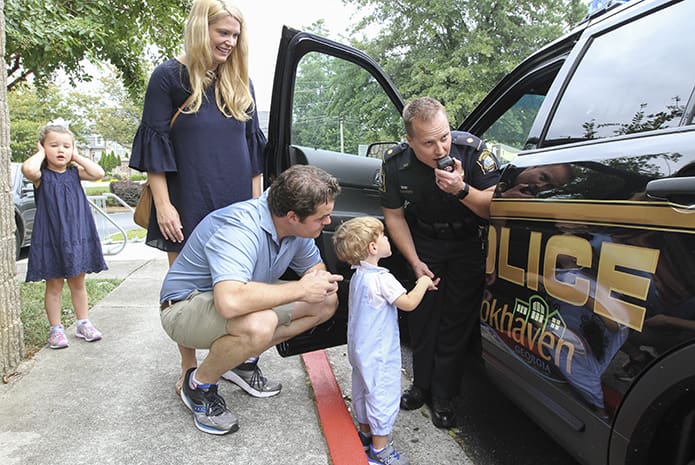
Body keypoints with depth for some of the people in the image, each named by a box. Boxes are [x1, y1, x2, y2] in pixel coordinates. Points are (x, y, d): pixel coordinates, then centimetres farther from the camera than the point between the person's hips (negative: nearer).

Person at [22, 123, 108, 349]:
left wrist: (77, 157, -4)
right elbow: (28, 169, -28)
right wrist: (41, 153, -10)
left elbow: (98, 173, -11)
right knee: (54, 285, 6)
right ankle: (55, 329, 18)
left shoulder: (75, 172, 6)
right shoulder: (41, 175, -4)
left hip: (77, 236, 3)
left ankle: (83, 324, 25)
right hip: (51, 238, -3)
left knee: (78, 282, 14)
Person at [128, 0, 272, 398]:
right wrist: (163, 205, -10)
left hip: (237, 204, 4)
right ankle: (190, 370, 20)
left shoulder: (240, 82, 12)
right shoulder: (169, 77, -1)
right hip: (188, 205, -4)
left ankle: (239, 361, 24)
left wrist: (256, 201, 8)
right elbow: (155, 144, -4)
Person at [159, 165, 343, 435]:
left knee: (327, 303, -1)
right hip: (185, 307, -8)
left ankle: (244, 360, 8)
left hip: (245, 295, 8)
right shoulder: (241, 228, -34)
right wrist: (300, 289, -36)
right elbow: (231, 302, -48)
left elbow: (315, 266, 8)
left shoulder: (296, 225, -9)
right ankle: (199, 384, -8)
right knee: (259, 325, -40)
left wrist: (321, 280, -17)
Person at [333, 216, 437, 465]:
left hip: (360, 349, 10)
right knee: (383, 395, 3)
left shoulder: (358, 275, 4)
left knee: (362, 389, 22)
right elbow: (408, 303, -24)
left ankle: (365, 431, 39)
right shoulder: (381, 278, -25)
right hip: (378, 352, -9)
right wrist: (422, 284, -9)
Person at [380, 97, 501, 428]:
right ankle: (422, 384, 24)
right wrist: (415, 261, -8)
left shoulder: (472, 150, -27)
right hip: (425, 241, 2)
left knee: (457, 318, -2)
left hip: (469, 242, -2)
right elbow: (394, 216, -5)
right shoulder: (395, 162, -18)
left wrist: (461, 190, -40)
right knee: (422, 314, 4)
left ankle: (442, 396, 14)